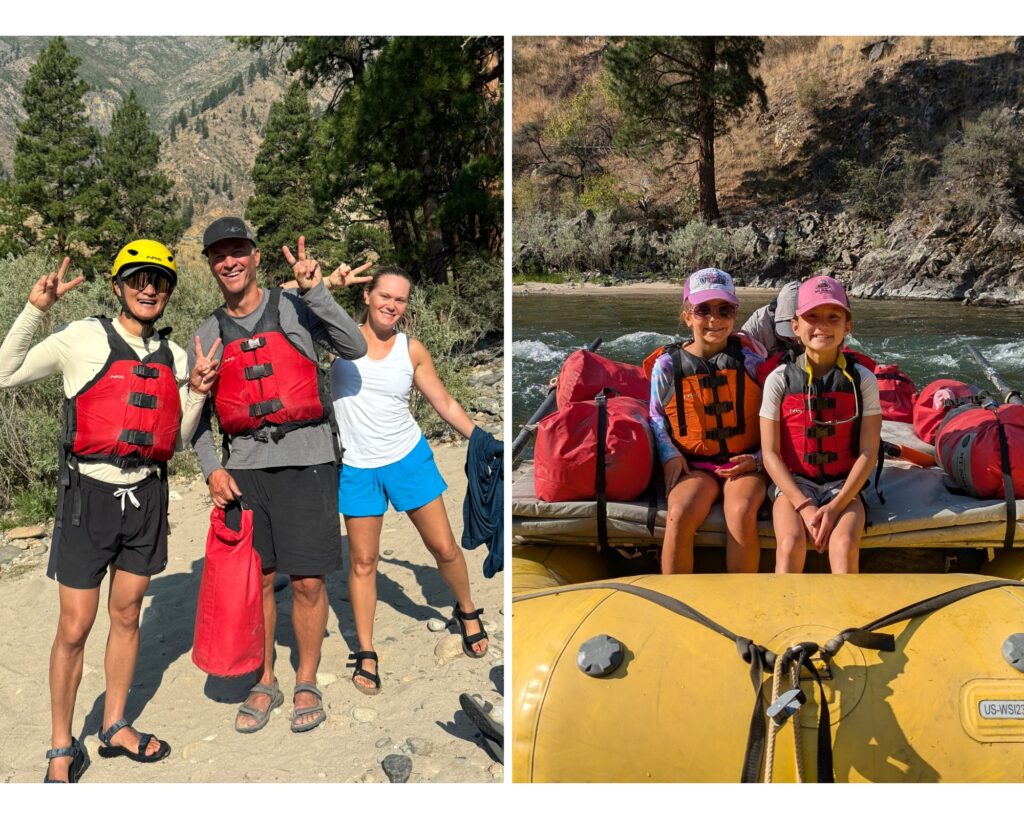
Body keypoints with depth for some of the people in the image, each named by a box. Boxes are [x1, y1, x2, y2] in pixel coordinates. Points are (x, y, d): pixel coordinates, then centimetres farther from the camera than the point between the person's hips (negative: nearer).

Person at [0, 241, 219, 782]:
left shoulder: (174, 356, 8)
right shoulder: (84, 339, -6)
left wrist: (197, 392, -2)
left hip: (146, 494, 4)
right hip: (90, 493, -4)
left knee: (126, 616, 14)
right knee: (74, 629, 1)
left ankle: (115, 728, 30)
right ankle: (62, 749, 17)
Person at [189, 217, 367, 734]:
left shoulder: (293, 307, 2)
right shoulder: (209, 333, 12)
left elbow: (354, 348, -10)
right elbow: (198, 410, 14)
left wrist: (315, 291, -17)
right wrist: (211, 468, 1)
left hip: (305, 460, -3)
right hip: (244, 466, 3)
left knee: (308, 581, 1)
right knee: (257, 580, 9)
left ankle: (307, 683, 18)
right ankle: (265, 683, 24)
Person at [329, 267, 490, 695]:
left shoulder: (412, 350, 0)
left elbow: (445, 404, 7)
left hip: (410, 458, 1)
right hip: (358, 467, -1)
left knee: (444, 547, 7)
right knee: (363, 561, 5)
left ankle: (467, 611, 35)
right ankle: (366, 653, 20)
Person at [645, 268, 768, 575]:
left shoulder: (752, 358, 4)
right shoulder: (667, 365, 3)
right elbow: (656, 418, 13)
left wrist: (757, 458, -4)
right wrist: (670, 455, -3)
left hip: (744, 463, 0)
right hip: (693, 465, 0)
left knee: (742, 512, -32)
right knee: (680, 515, -31)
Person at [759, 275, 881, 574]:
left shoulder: (862, 380, 1)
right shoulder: (779, 379, -1)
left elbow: (868, 452, -1)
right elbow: (771, 453, -2)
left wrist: (836, 507, -12)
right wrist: (804, 506, -13)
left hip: (843, 485, 1)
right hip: (793, 483, 0)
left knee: (845, 545, -27)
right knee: (791, 544, -27)